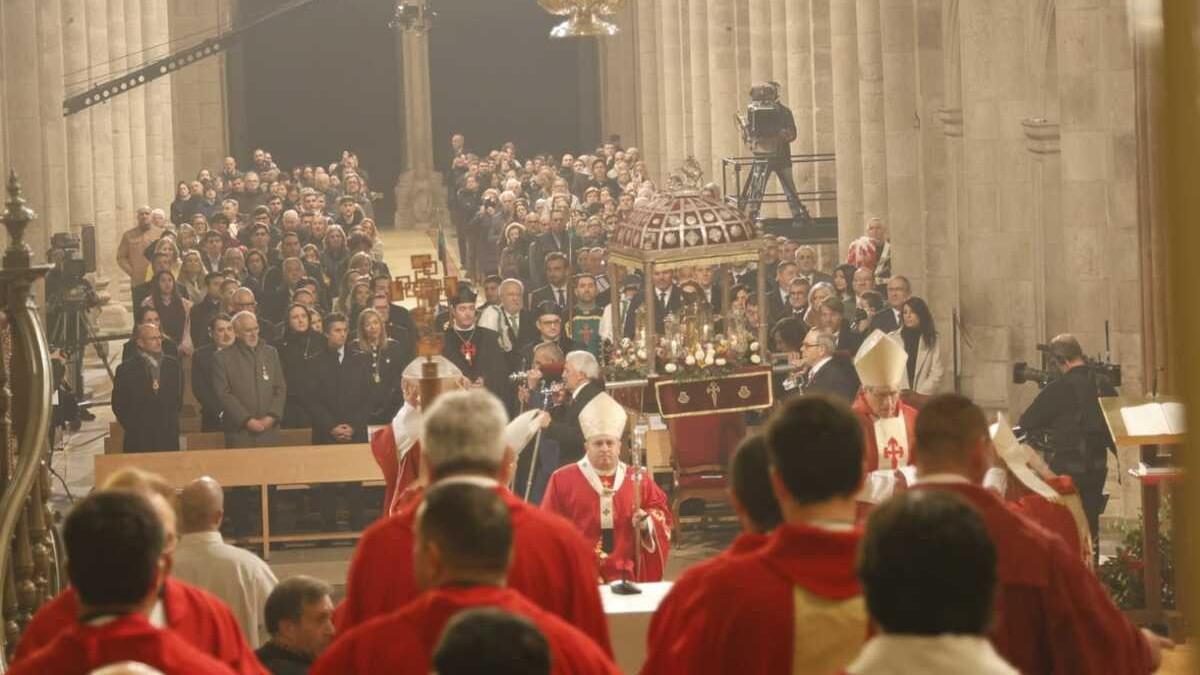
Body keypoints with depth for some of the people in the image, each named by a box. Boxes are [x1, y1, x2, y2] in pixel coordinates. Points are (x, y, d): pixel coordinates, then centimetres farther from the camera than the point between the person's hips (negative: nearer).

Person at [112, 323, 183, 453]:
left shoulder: (172, 365, 8)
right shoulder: (126, 369, -2)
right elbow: (119, 405, 1)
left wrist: (172, 424, 8)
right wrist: (133, 429, -1)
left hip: (168, 437, 3)